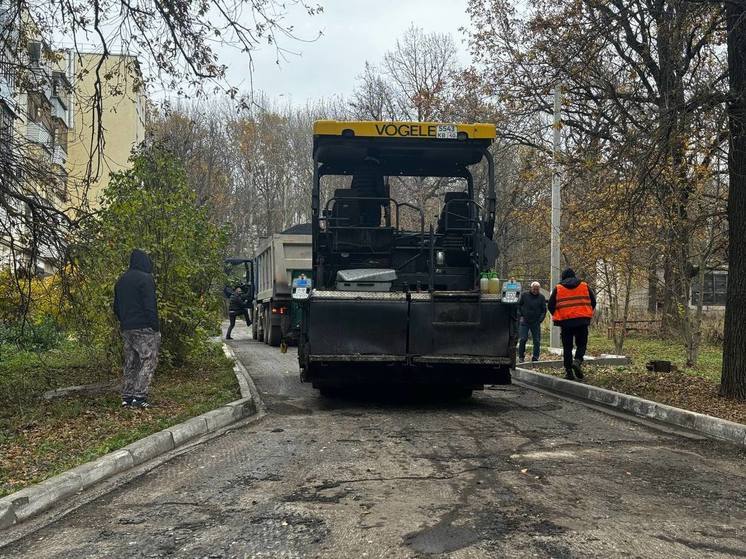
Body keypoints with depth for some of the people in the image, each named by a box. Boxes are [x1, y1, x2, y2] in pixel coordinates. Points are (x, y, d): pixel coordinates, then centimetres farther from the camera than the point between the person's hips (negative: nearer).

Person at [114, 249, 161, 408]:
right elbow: (150, 306, -16)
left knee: (130, 363, 13)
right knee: (148, 361, -4)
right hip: (145, 328, -8)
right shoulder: (146, 278, -10)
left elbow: (116, 307, 18)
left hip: (126, 328, 8)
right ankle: (139, 396, -11)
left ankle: (127, 397, 12)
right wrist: (156, 328, -14)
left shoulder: (121, 280, 15)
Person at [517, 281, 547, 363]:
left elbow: (544, 310, 11)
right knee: (522, 339, -6)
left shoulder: (541, 297, 5)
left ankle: (535, 357, 9)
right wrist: (520, 316, -1)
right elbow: (518, 305, 9)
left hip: (536, 322, 1)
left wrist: (540, 319, 0)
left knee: (537, 341, 1)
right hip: (524, 322, -1)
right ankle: (521, 357, 5)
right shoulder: (524, 295, 2)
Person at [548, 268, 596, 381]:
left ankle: (568, 371, 5)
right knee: (581, 344, 11)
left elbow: (551, 306, 5)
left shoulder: (558, 288, 6)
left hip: (565, 322, 0)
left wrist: (557, 317, 18)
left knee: (567, 347, 7)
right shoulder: (585, 286, 9)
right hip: (582, 321, 0)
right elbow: (593, 302, 10)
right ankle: (578, 361, -15)